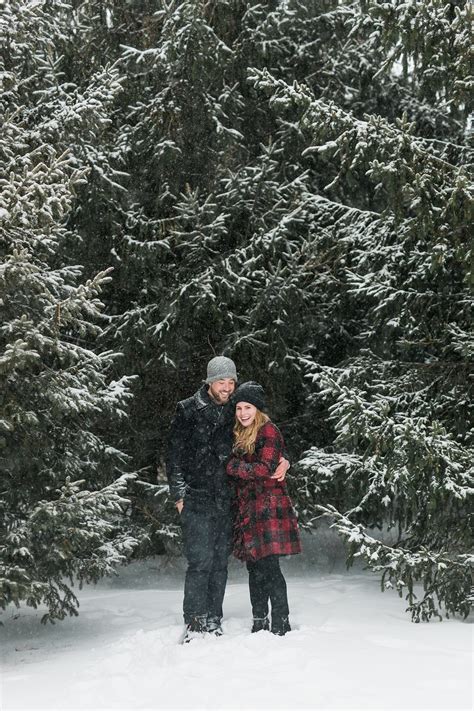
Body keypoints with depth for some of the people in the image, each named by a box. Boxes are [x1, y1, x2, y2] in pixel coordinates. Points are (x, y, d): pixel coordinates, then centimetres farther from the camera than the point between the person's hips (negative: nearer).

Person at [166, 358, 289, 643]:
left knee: (220, 562, 7)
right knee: (201, 561, -9)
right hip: (197, 500, -4)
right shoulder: (188, 411, 0)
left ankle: (213, 622, 16)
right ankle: (194, 623, -2)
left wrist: (283, 461, -4)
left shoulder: (234, 413, 10)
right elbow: (174, 455, 0)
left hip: (226, 501, 4)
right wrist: (179, 493, -5)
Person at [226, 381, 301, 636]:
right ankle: (259, 624, 17)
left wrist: (231, 466, -11)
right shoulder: (239, 435, 18)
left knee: (269, 566, -10)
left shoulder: (268, 432, -5)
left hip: (268, 507, -7)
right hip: (247, 509, 8)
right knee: (254, 568, 10)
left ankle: (281, 625, -4)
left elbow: (265, 469, -14)